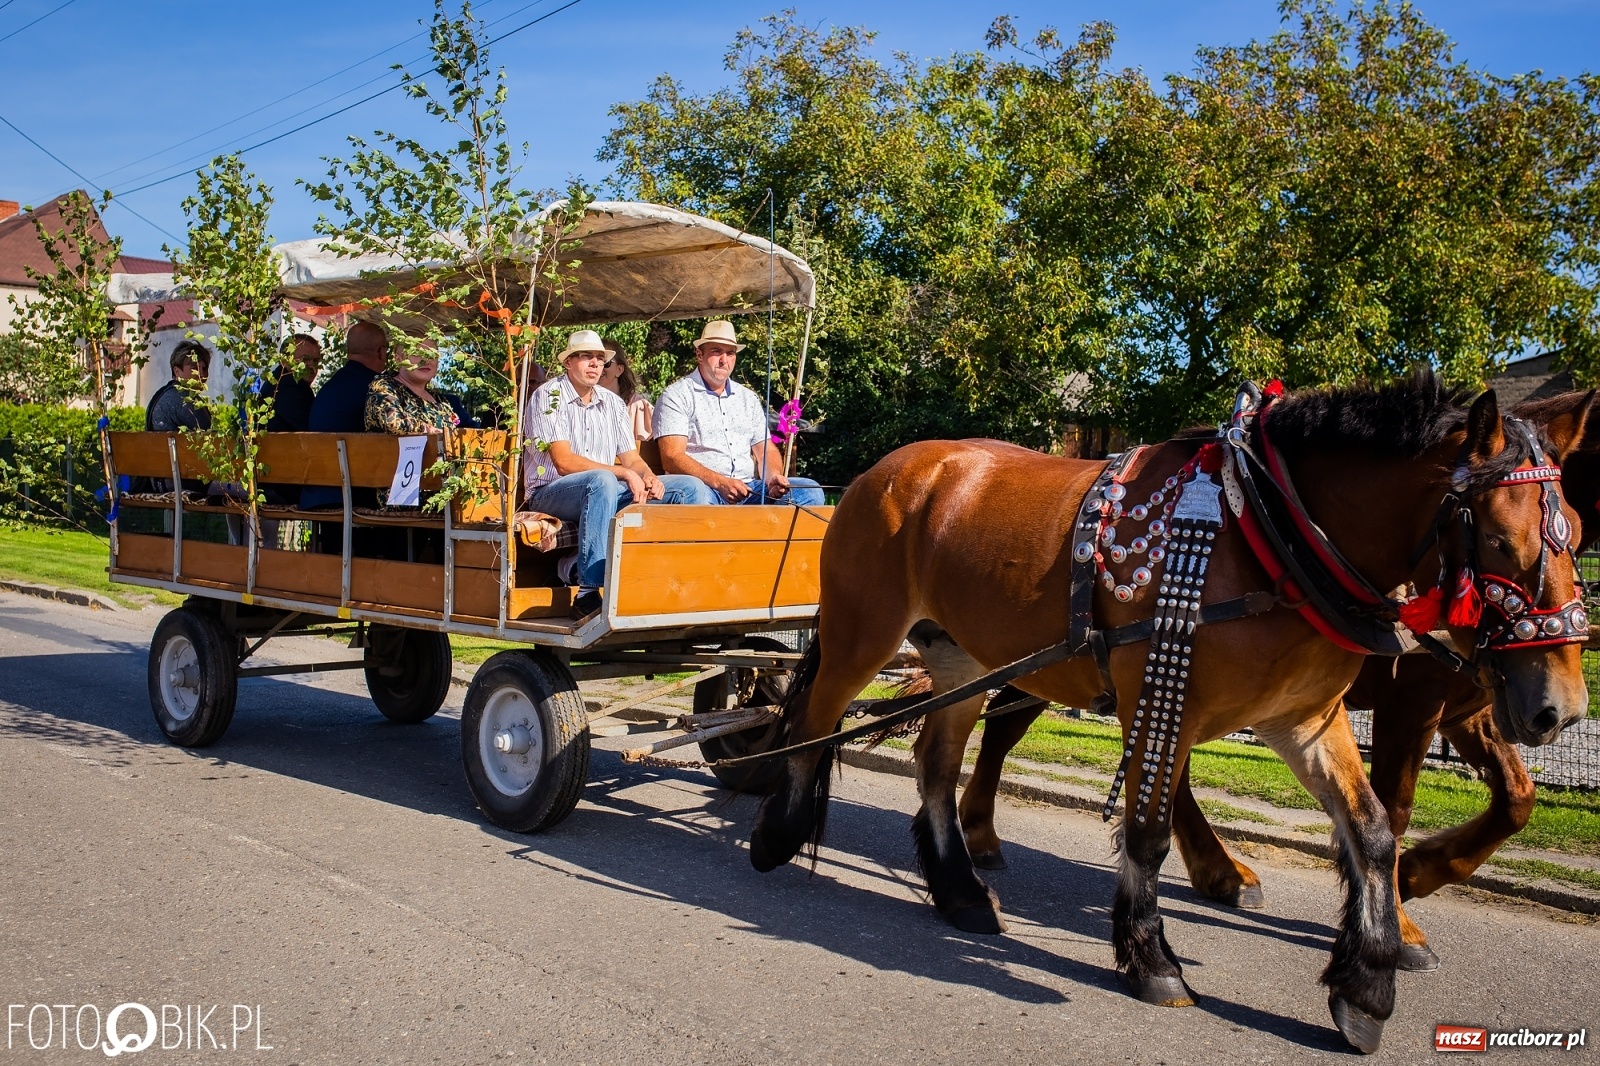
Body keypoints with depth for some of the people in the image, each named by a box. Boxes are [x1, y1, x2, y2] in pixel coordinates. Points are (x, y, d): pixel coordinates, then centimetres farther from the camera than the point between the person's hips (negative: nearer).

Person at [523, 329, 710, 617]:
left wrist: (648, 477, -14)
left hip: (607, 493, 7)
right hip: (551, 492, -6)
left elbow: (632, 458, 10)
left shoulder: (612, 402, 15)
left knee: (692, 489, -6)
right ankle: (588, 592, -40)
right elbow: (564, 462, -16)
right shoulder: (549, 396, -6)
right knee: (602, 481, -41)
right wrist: (624, 473, -22)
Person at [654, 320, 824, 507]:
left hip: (749, 489, 6)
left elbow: (765, 450, 19)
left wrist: (773, 476, -6)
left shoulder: (748, 398, 22)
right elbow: (672, 457, -9)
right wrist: (720, 483, -23)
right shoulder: (677, 395, 3)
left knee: (810, 490, -15)